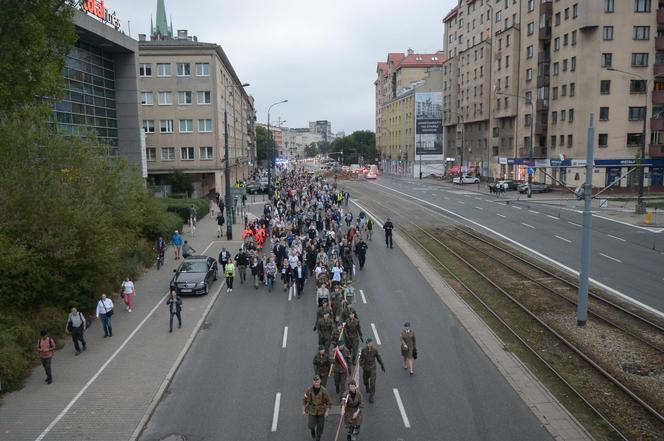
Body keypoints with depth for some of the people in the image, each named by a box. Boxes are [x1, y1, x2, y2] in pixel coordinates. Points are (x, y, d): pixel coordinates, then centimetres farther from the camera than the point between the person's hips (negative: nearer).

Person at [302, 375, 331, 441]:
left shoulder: (324, 390, -20)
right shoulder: (309, 390, -19)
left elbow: (329, 402, -10)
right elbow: (304, 400, -4)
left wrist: (327, 411, -16)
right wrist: (303, 410, -3)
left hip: (321, 411, 0)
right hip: (312, 411, 0)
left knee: (320, 426, 8)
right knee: (311, 425, 1)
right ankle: (313, 429, 39)